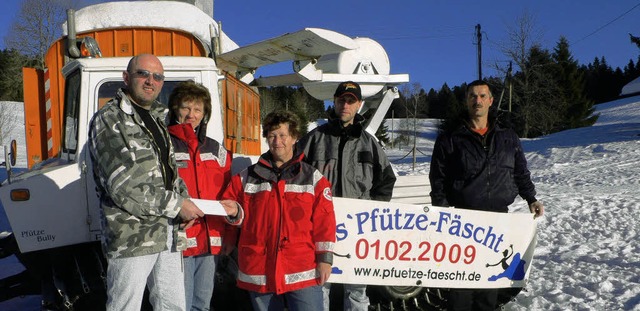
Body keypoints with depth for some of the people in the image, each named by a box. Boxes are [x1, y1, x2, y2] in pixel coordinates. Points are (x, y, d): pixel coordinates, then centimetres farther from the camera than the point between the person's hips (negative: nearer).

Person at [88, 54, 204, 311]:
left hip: (168, 235, 8)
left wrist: (184, 198, 3)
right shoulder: (108, 121, -7)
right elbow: (122, 187, -17)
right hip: (130, 238, -7)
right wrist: (177, 205, -13)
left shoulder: (157, 120, 18)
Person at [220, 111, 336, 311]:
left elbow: (324, 221, 0)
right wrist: (235, 212, -10)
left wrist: (324, 258, -5)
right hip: (259, 271, 3)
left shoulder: (313, 177, 4)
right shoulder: (247, 177, 9)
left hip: (303, 271, -2)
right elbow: (244, 218, 12)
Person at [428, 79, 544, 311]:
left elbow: (521, 173, 19)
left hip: (498, 216, 3)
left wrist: (531, 199, 7)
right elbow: (438, 178, 0)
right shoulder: (449, 139, 3)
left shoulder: (508, 138, 12)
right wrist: (441, 208, -10)